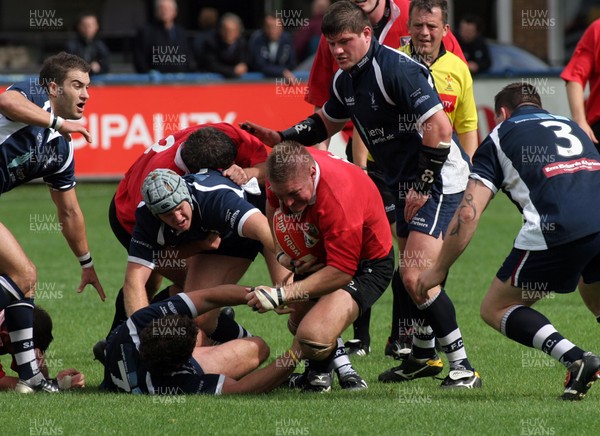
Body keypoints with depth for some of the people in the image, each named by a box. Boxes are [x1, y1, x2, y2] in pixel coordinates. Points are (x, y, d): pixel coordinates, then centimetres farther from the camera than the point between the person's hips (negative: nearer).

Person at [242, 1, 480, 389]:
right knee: (407, 277, 17)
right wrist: (280, 138, 14)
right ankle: (424, 356, 34)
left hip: (438, 181, -10)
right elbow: (326, 123, 28)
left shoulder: (397, 69, -21)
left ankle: (463, 367, -15)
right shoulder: (346, 81, 8)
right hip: (408, 182, 10)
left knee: (415, 277, -18)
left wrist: (424, 186, -24)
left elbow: (440, 128, -27)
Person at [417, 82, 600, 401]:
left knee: (495, 309, 12)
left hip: (558, 230, -5)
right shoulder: (571, 126, 33)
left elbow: (468, 213, 11)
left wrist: (438, 269, 20)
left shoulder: (500, 137, 19)